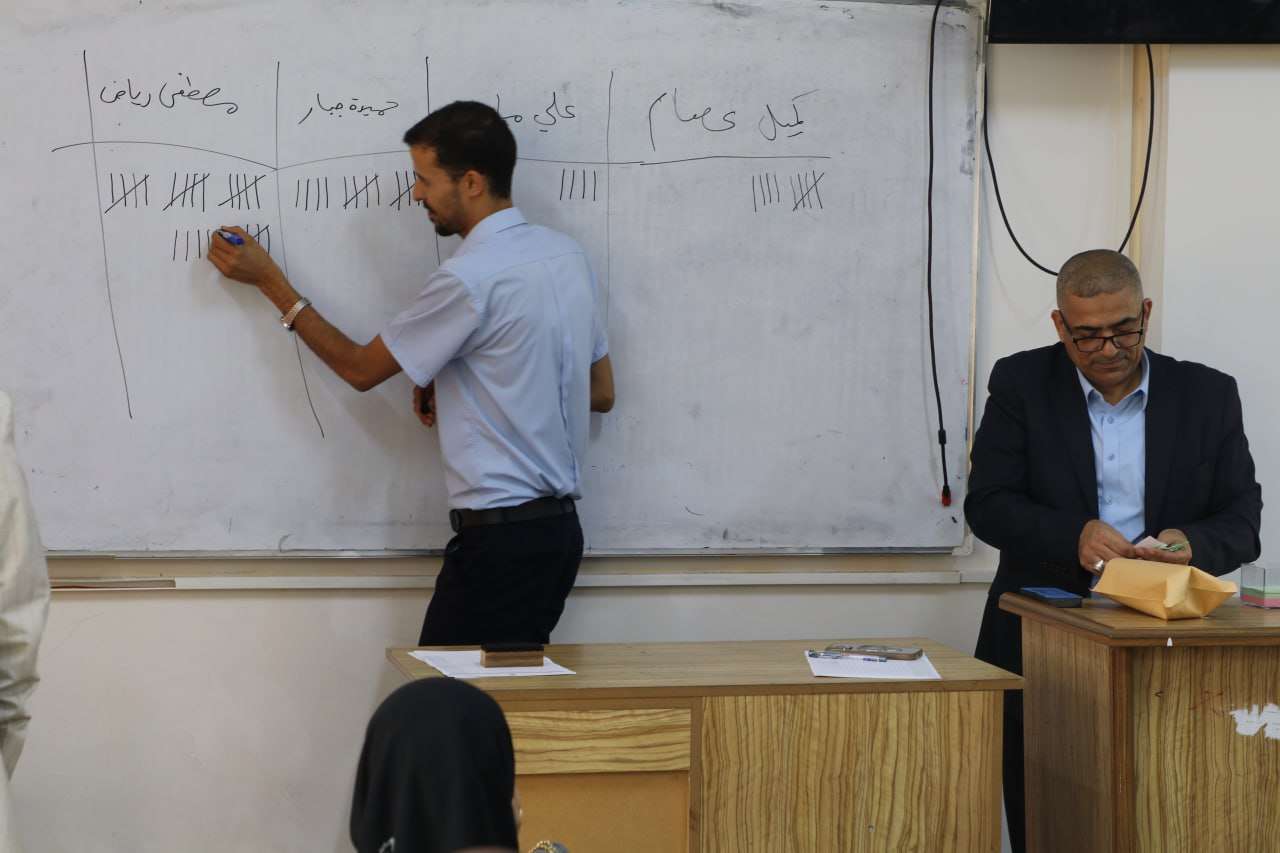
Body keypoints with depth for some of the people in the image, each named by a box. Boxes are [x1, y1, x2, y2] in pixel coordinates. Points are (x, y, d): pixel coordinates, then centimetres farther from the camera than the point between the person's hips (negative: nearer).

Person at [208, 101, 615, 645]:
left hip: (500, 536, -9)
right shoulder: (567, 255, 8)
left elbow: (360, 368, -4)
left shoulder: (470, 279, -17)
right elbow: (601, 392, 17)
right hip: (559, 528, 9)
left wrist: (268, 280, 5)